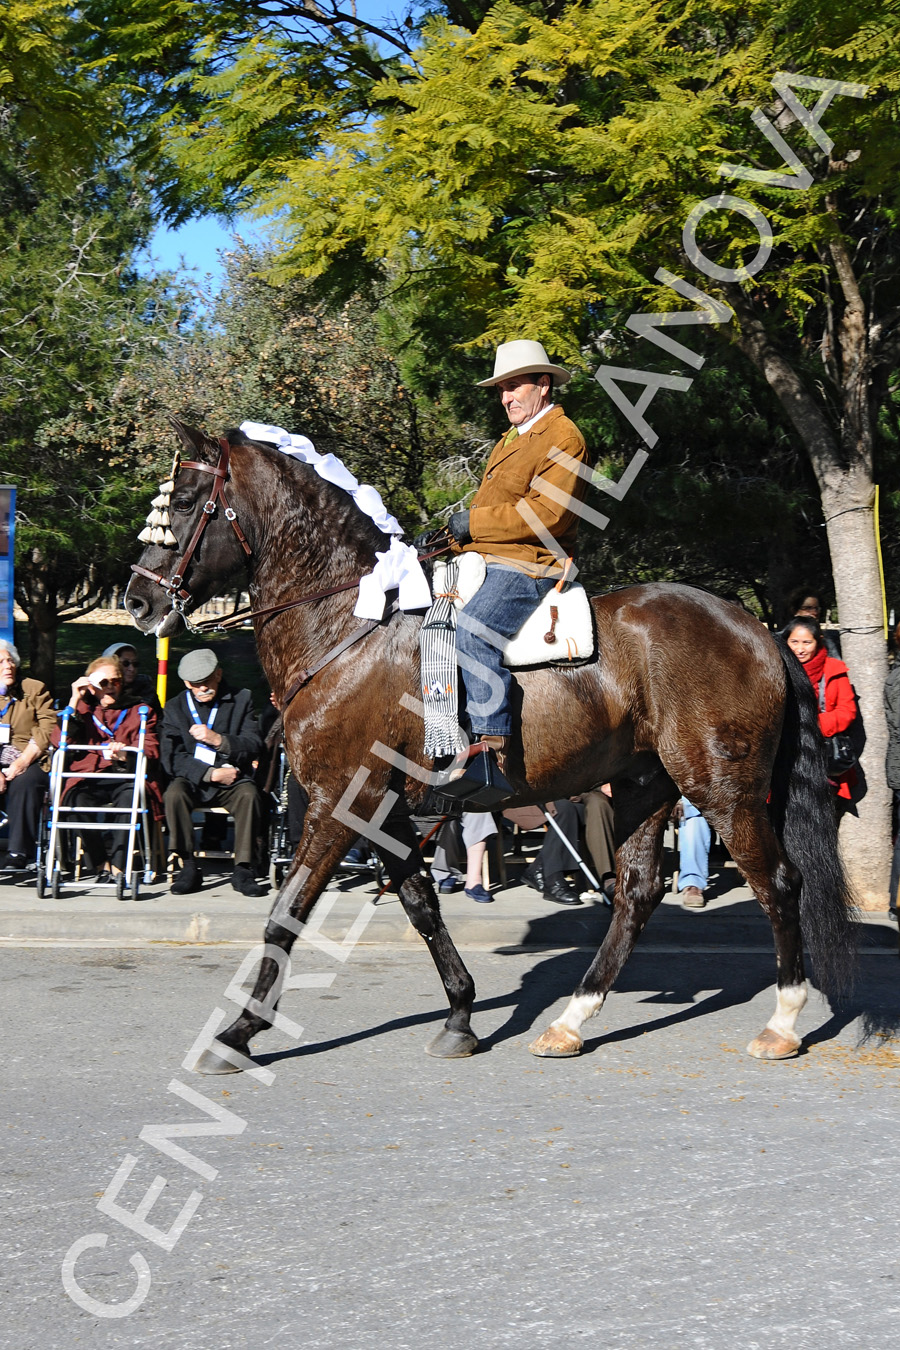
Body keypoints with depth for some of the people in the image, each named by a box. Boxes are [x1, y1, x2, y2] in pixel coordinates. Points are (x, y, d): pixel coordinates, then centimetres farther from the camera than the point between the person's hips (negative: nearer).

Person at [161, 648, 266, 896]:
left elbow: (254, 747, -6)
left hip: (232, 780, 0)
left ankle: (242, 870, -24)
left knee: (249, 795, -33)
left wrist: (218, 740, -22)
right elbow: (171, 758, -5)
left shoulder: (241, 700, 4)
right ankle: (188, 867, -23)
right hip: (193, 781, 1)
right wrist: (211, 773, -16)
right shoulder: (175, 707, 5)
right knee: (174, 794, -32)